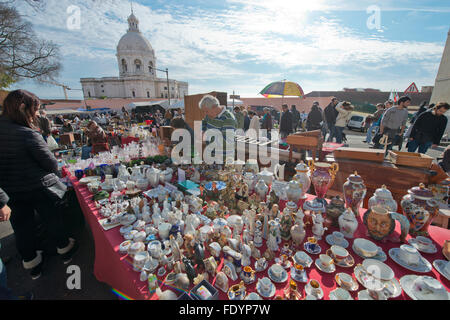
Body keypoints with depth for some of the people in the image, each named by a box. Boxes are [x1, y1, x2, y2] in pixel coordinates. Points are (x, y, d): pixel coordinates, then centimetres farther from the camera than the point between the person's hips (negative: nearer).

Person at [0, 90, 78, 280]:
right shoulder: (28, 134, -24)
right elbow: (52, 164, -19)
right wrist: (49, 174, 3)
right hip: (38, 189, -6)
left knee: (22, 225, 18)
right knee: (53, 220, 15)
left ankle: (31, 263, 36)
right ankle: (64, 249, 37)